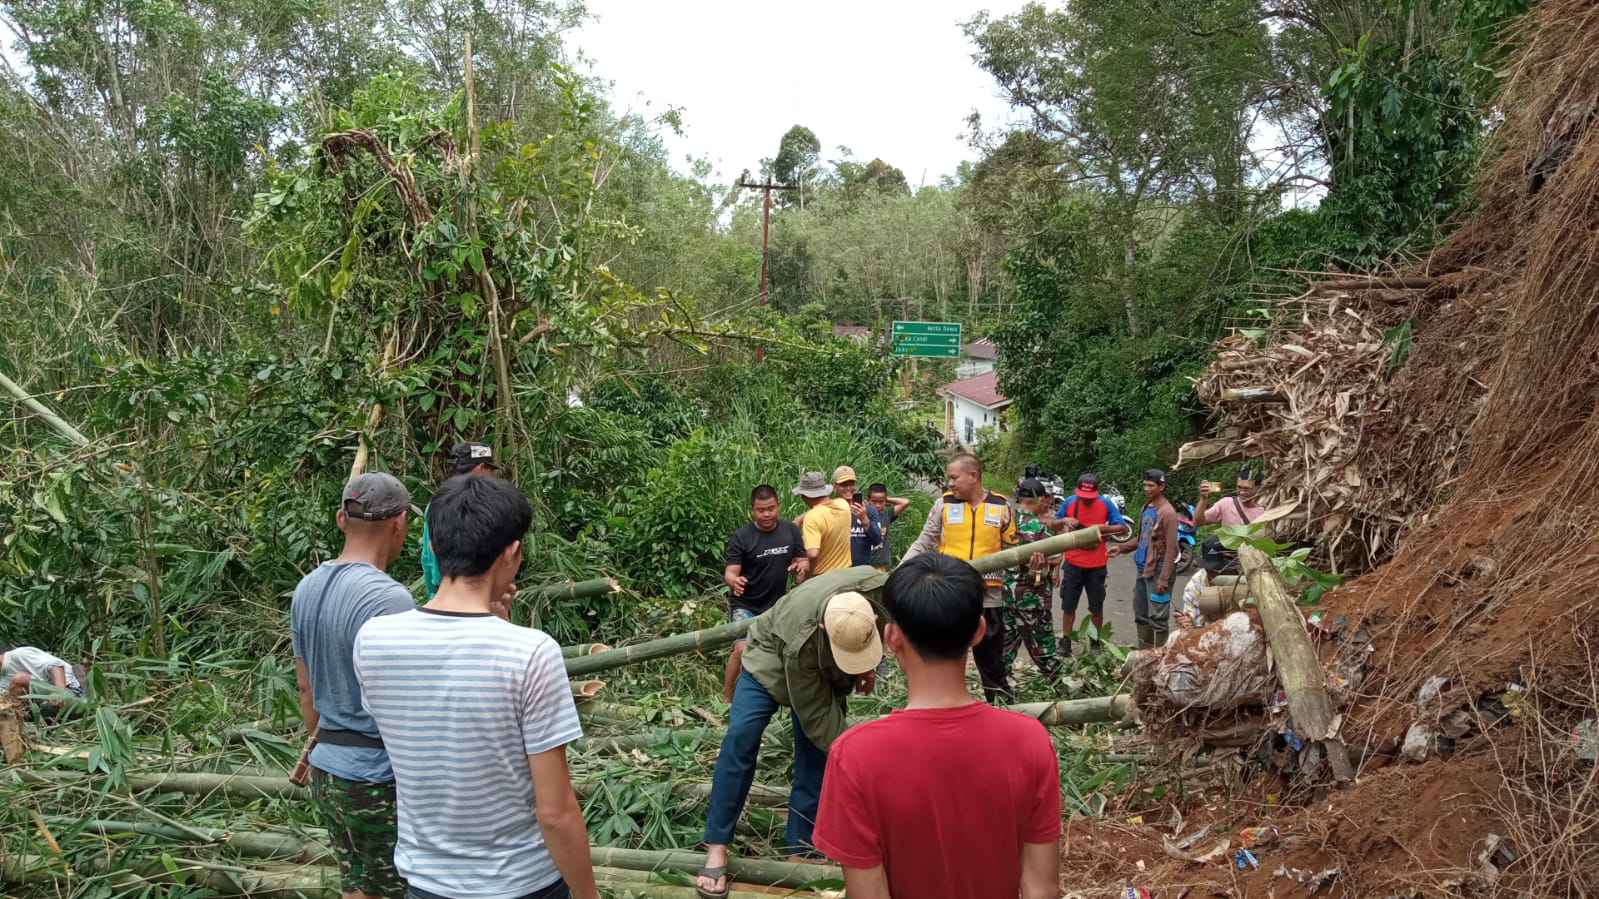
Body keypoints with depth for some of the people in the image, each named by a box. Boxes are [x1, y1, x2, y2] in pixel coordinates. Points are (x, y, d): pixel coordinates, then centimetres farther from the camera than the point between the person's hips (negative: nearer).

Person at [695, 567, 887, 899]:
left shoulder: (879, 587, -35)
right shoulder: (802, 641, -45)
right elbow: (816, 717, -32)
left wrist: (866, 667, -4)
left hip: (827, 672, 5)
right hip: (772, 659, -4)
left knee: (816, 755, -3)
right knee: (741, 738, -21)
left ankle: (798, 849, 7)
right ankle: (716, 847, -13)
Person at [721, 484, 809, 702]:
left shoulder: (791, 531, -4)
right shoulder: (741, 537, -15)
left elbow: (804, 562, 1)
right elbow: (729, 572, -20)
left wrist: (801, 567, -24)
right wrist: (733, 581, -44)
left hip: (777, 605, 5)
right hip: (745, 605, -4)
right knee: (742, 649, -24)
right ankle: (726, 699, -10)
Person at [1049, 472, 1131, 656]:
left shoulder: (1105, 504, -7)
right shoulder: (1069, 503, -3)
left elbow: (1123, 528, -5)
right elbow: (1052, 525, 7)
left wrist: (1103, 527, -21)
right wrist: (1064, 520, -15)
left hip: (1096, 565, -1)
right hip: (1073, 563, 1)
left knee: (1096, 607, 10)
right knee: (1068, 605, 6)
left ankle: (1095, 641, 25)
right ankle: (1065, 641, 18)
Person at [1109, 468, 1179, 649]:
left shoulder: (1167, 513, -15)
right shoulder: (1146, 507, 11)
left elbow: (1171, 549, -18)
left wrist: (1164, 578, -21)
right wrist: (1121, 548, 10)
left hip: (1158, 569, -9)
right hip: (1143, 567, 9)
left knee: (1157, 616, -6)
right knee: (1141, 613, 15)